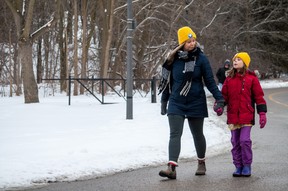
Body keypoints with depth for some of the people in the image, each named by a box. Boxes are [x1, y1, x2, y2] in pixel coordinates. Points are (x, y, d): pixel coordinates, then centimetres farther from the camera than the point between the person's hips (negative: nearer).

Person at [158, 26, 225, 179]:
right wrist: (164, 101, 17)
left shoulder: (201, 58, -6)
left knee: (198, 134, 13)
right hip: (176, 103, 1)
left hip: (196, 103, -1)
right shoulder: (173, 59, 0)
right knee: (175, 134, -12)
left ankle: (201, 163, 34)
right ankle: (172, 168, -21)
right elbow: (167, 81, 11)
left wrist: (219, 98, -11)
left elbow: (209, 81, -3)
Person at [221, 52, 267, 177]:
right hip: (233, 116, 4)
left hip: (247, 116, -4)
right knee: (235, 142, 7)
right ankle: (238, 166, 16)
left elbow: (259, 96, 1)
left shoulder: (251, 78, 0)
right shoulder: (229, 79, 10)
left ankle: (247, 166, 4)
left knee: (245, 140, -10)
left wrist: (262, 113, -3)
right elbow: (224, 95, 11)